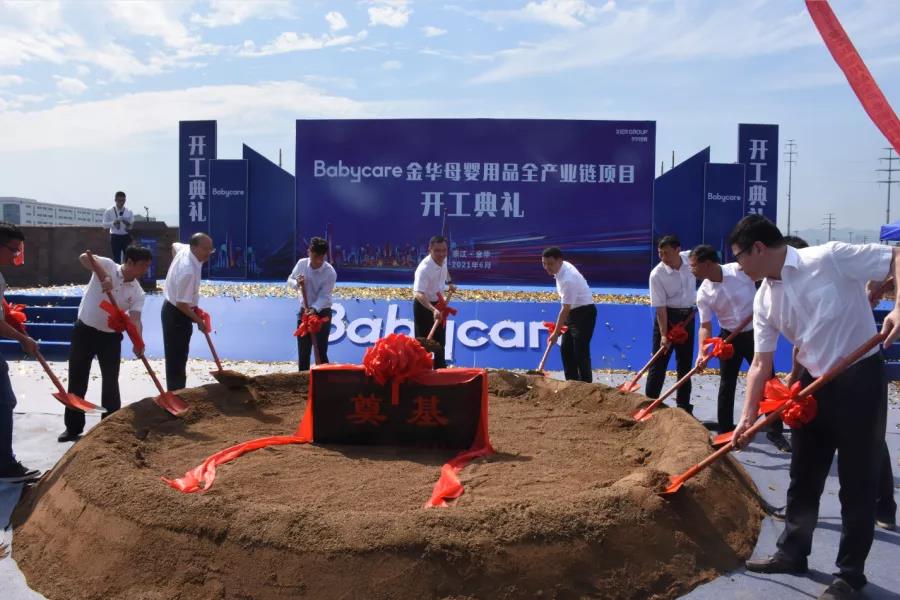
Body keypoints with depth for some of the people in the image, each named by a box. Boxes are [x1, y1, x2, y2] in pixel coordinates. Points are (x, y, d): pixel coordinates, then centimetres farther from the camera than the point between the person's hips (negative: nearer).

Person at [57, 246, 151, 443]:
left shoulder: (137, 292, -4)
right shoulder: (107, 266, -11)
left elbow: (135, 319, -15)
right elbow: (84, 258, -29)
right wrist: (103, 276, -44)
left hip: (111, 336, 2)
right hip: (84, 330, -2)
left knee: (111, 381, 3)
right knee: (77, 380, 7)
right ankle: (73, 427, 20)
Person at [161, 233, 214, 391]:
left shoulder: (184, 248, -5)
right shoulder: (189, 272, -33)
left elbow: (174, 245, 22)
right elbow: (182, 304, -28)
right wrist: (199, 321, -15)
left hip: (173, 308, 10)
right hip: (176, 313, -10)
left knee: (178, 356, 20)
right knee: (176, 358, -2)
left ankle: (176, 391, 32)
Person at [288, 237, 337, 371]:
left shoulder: (330, 272, -20)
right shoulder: (301, 263, -8)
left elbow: (324, 296, -22)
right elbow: (290, 280, 5)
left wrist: (314, 309, -39)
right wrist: (296, 283, -18)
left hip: (322, 313, -4)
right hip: (304, 311, 4)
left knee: (321, 352, -5)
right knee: (303, 351, 9)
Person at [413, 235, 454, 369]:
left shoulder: (443, 260, -11)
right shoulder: (424, 268, -36)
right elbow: (418, 294, -48)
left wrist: (449, 283, 4)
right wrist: (433, 310, -61)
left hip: (438, 303, 8)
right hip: (424, 306, -8)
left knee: (440, 341, 21)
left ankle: (440, 369, 38)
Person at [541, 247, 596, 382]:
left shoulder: (568, 279, -31)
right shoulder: (562, 267, -3)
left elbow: (565, 309, -26)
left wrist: (556, 333, -20)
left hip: (584, 312, -10)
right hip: (572, 311, 10)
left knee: (580, 352, -11)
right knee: (566, 350, 10)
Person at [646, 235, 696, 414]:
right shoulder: (657, 274, -20)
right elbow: (660, 307, -19)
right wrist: (663, 334, -23)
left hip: (687, 316, 4)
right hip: (667, 316, -4)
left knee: (685, 364, 10)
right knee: (659, 362, -3)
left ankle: (684, 408, 18)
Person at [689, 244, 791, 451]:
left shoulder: (741, 269, -20)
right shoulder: (703, 293, -12)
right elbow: (705, 326, -9)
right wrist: (701, 352, -21)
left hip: (755, 333, -2)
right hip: (729, 337, 2)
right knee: (727, 385, 6)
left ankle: (776, 431, 15)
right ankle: (725, 431, 17)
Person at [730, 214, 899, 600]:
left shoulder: (830, 258, -17)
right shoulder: (765, 300, 1)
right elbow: (761, 364, 3)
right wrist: (748, 417, -4)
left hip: (860, 380, -6)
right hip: (814, 385, 7)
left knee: (857, 482, 4)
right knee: (803, 477, 15)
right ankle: (792, 553, 31)